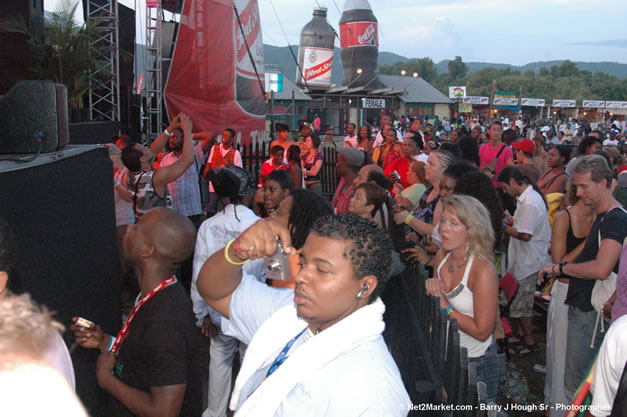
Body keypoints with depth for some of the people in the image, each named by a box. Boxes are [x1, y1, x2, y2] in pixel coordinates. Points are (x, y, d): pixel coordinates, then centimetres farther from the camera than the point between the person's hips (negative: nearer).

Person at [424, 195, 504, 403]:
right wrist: (431, 287, -11)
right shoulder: (442, 256, -5)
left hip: (477, 363, -6)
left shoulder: (483, 270, -26)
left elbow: (482, 331, -24)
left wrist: (445, 307, -22)